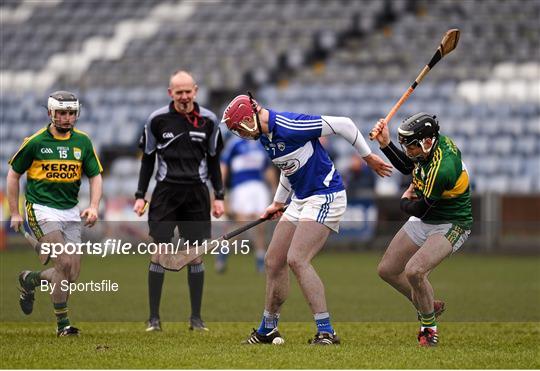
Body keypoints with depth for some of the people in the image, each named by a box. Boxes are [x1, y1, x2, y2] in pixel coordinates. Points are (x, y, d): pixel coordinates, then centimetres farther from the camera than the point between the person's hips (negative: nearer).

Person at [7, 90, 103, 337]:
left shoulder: (82, 142, 6)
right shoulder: (36, 142, -5)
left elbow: (95, 176, 9)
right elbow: (13, 175, 5)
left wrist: (93, 207, -9)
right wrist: (15, 213, 3)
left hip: (70, 211, 5)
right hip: (42, 209, -5)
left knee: (73, 275, 1)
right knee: (65, 263, -21)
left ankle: (30, 279, 29)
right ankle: (62, 323, -5)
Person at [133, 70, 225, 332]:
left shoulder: (208, 120, 4)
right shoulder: (157, 119, 0)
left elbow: (213, 160, 12)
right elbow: (148, 159, 6)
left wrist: (219, 196, 8)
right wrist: (140, 196, 2)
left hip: (197, 192, 1)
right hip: (166, 190, -1)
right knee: (159, 252, -6)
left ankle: (196, 317, 9)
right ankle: (154, 318, -1)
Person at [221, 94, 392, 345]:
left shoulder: (289, 126, -22)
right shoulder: (266, 136, 8)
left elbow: (343, 125, -18)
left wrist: (368, 157, -9)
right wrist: (278, 202, 34)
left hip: (325, 197, -10)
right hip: (300, 200, 10)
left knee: (297, 259, -21)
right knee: (273, 262, 9)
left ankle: (326, 331, -17)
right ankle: (267, 330, 23)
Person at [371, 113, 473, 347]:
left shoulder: (441, 168, -35)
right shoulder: (436, 142, -8)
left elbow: (420, 209, -22)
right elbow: (407, 167, 13)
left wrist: (404, 202, 0)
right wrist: (386, 144, -1)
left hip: (450, 227, -9)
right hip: (423, 222, 9)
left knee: (414, 271, -29)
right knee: (387, 270, 9)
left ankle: (429, 327, -7)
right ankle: (429, 306, 31)